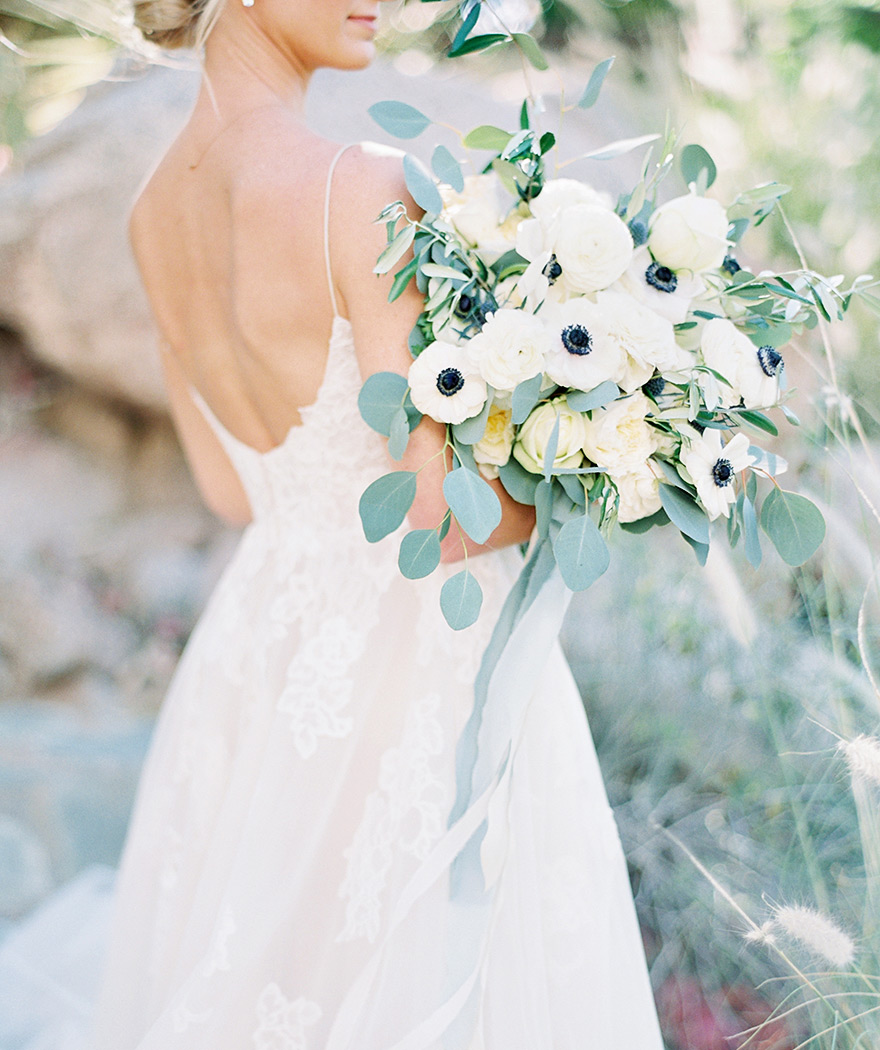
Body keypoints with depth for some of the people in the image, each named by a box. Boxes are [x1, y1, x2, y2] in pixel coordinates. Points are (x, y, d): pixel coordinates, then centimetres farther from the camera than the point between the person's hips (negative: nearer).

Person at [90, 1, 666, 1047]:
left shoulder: (156, 209, 2)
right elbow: (439, 514, -23)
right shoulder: (360, 189, -22)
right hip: (421, 663, -7)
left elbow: (231, 488, 10)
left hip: (257, 636, 8)